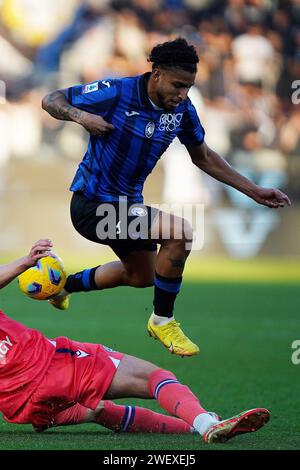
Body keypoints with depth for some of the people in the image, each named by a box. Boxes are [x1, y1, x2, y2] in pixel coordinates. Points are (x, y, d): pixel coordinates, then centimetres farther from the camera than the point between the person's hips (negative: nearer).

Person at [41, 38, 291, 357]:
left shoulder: (182, 110, -5)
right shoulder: (116, 93, -23)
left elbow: (203, 157, 10)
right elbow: (50, 100, -14)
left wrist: (253, 191, 7)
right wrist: (81, 117, -33)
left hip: (128, 202, 8)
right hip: (92, 205, -8)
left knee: (141, 277, 28)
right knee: (179, 232, -25)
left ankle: (66, 284, 49)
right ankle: (162, 320, -6)